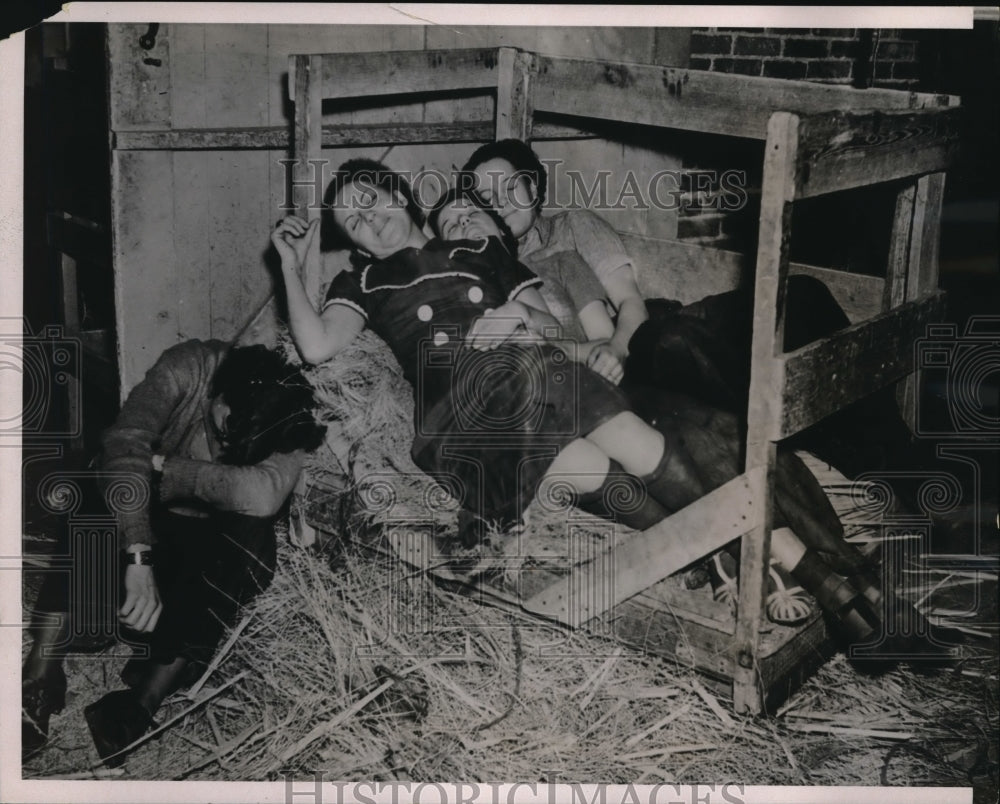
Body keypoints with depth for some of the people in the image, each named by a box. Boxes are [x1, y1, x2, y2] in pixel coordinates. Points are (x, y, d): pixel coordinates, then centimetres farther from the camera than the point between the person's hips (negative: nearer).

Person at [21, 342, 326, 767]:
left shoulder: (292, 425, -21)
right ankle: (41, 675, -30)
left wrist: (162, 465, -32)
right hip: (144, 519, 0)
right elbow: (124, 443, -35)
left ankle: (143, 699, -31)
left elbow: (263, 494, -39)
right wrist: (138, 556, -44)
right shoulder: (188, 367, -24)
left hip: (213, 542, 0)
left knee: (252, 538, -32)